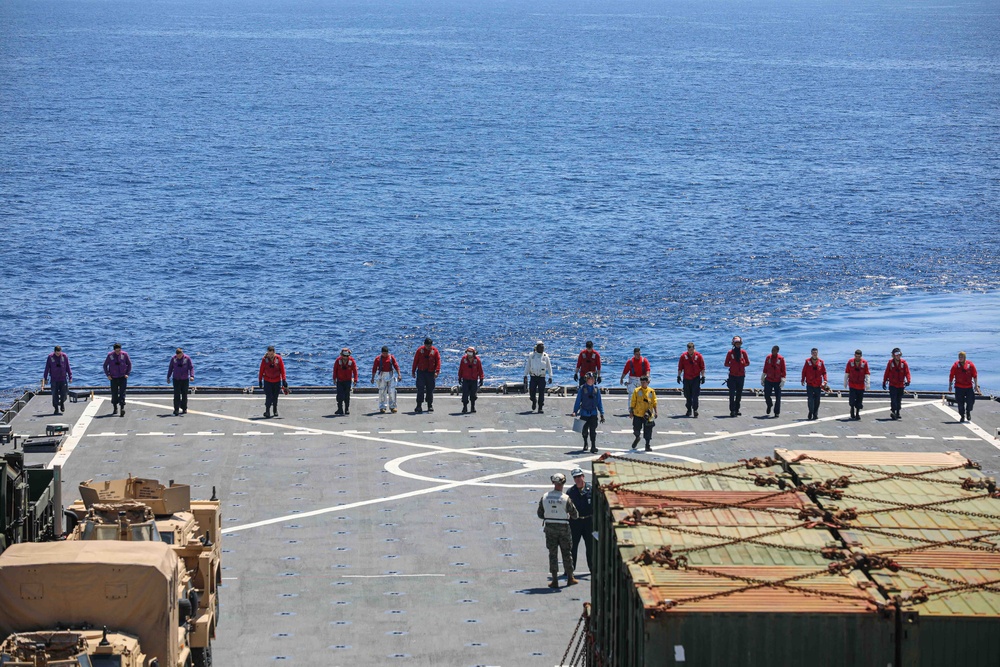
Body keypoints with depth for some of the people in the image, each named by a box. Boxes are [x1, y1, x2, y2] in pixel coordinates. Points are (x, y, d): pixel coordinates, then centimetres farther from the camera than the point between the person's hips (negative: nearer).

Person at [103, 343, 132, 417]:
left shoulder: (124, 354, -6)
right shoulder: (110, 355, -6)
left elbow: (129, 364, 7)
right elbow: (105, 365, 6)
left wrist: (127, 374, -2)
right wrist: (108, 375, -2)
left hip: (123, 377, -1)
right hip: (113, 378, 1)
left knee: (122, 393, -11)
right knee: (114, 394, 7)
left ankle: (122, 408, -19)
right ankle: (115, 408, 24)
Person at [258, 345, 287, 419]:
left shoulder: (278, 358, -8)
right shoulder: (265, 359, -9)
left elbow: (282, 370, -5)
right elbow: (261, 370, -2)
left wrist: (284, 380, -8)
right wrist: (260, 380, 0)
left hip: (277, 381, 1)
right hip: (267, 381, -1)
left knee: (275, 397, 12)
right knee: (269, 397, -13)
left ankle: (275, 410, 31)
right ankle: (267, 411, -11)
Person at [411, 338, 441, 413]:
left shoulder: (434, 350, 0)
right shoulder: (420, 350, 0)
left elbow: (438, 361, -1)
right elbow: (415, 361, 4)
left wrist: (437, 371, -12)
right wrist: (413, 371, 3)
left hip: (431, 373, 1)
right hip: (421, 372, -1)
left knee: (430, 390, 7)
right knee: (420, 389, -8)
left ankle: (430, 406, 16)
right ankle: (419, 406, -7)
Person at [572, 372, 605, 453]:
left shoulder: (596, 389, 4)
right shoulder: (582, 389, -2)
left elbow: (599, 402, 8)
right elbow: (578, 401, 2)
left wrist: (602, 414, 6)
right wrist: (575, 411, -6)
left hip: (593, 413, 0)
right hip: (584, 413, 0)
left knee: (593, 431, -9)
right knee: (585, 430, 12)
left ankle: (593, 447, -10)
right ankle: (585, 444, 34)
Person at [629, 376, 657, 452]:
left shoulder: (651, 391, 2)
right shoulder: (637, 391, -2)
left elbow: (654, 402, 8)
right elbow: (633, 402, 2)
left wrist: (655, 412, 5)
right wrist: (631, 411, 0)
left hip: (648, 415, 0)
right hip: (638, 414, 0)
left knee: (648, 430, 0)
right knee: (637, 428, 7)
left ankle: (647, 445, 9)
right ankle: (637, 438, 39)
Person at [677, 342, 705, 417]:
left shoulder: (698, 356, -3)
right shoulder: (683, 356, -1)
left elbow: (702, 367, 2)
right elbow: (680, 367, 6)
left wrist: (703, 377, -1)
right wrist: (679, 376, 2)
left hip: (696, 378, -2)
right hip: (686, 379, 2)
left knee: (695, 395, -9)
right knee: (688, 396, 10)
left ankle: (695, 410, -7)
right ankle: (689, 410, 22)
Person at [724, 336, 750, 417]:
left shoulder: (743, 352, 5)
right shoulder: (730, 352, 0)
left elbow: (747, 363, 8)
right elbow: (726, 364, 3)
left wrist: (742, 364, -12)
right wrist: (731, 365, -17)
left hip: (741, 376, 3)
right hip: (732, 376, -3)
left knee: (739, 394, 10)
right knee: (732, 394, -10)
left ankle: (736, 409, 20)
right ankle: (732, 411, -11)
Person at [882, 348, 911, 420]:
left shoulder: (904, 363, -1)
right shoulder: (890, 362, -2)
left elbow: (907, 372, -6)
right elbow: (886, 373, 3)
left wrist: (908, 381, -22)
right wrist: (884, 382, 4)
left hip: (901, 385, 2)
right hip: (892, 384, -2)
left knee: (899, 400, 11)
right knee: (893, 399, -15)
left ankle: (897, 413, 21)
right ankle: (893, 411, -22)